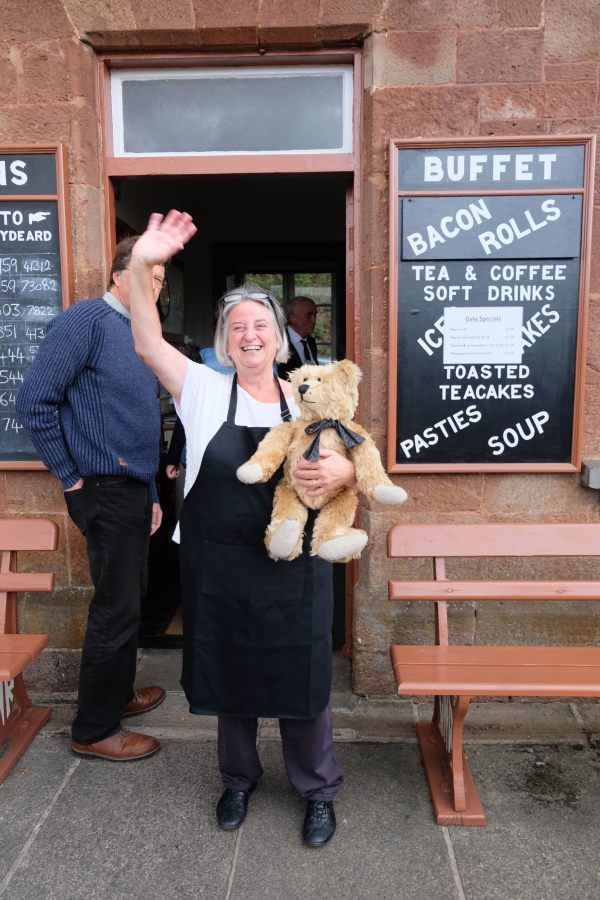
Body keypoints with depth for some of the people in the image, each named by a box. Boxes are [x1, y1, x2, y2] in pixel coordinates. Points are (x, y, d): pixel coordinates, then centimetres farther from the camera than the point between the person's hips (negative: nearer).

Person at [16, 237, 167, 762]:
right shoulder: (87, 320, -12)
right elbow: (35, 401, -18)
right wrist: (70, 478, -12)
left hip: (134, 491, 9)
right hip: (105, 489, -9)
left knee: (129, 601, 19)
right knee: (116, 609, 0)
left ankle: (118, 694, 38)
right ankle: (94, 730, 17)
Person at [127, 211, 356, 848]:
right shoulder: (204, 391, -2)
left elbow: (354, 466, 5)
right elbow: (147, 344, -14)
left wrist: (339, 472, -19)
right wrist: (140, 268, -27)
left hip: (293, 568, 0)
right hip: (220, 566, 0)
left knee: (301, 675, 9)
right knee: (229, 674, 17)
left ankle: (318, 790, 35)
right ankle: (238, 778, 43)